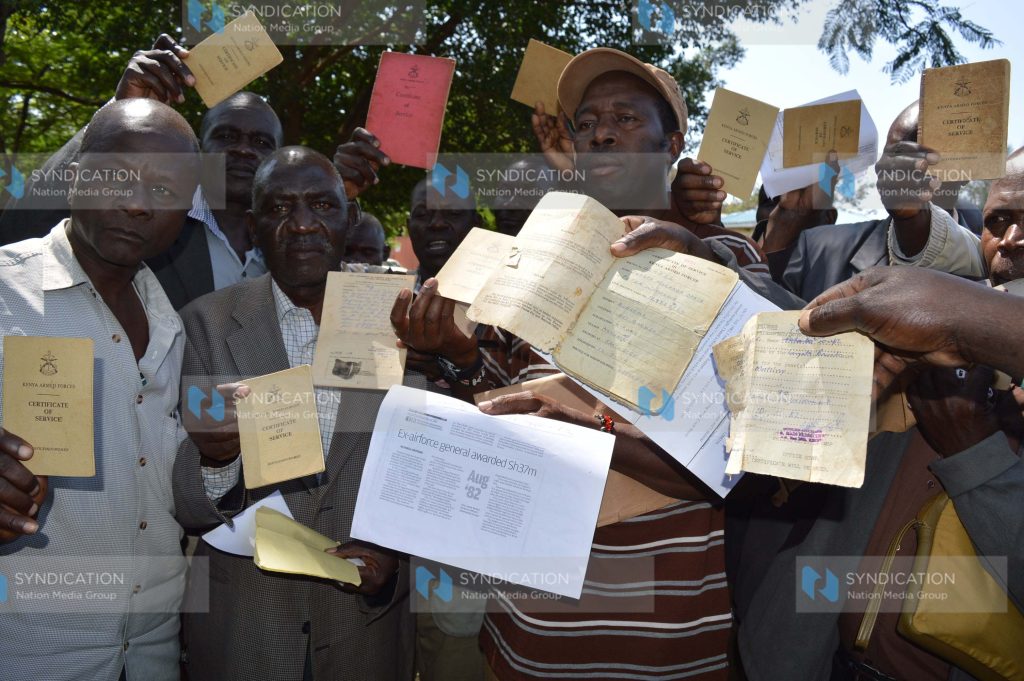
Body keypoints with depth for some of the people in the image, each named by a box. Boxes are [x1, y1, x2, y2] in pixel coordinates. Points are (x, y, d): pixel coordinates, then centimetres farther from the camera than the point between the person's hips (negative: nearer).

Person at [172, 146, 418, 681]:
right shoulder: (207, 324, -7)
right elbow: (187, 508, -8)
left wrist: (395, 559, -16)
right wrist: (215, 456, -28)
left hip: (367, 622, 1)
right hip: (241, 630, 0)